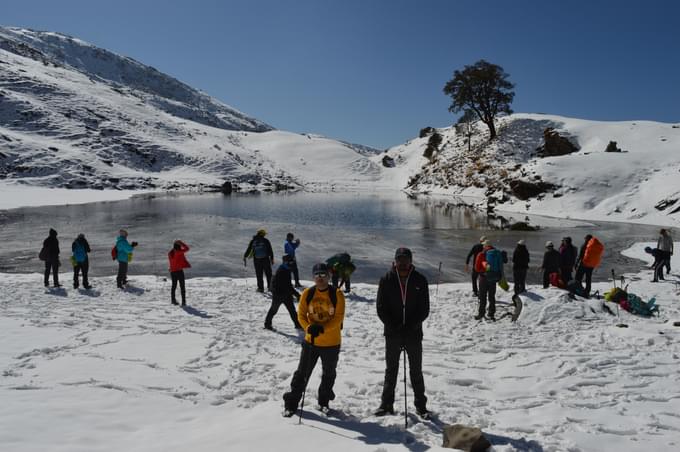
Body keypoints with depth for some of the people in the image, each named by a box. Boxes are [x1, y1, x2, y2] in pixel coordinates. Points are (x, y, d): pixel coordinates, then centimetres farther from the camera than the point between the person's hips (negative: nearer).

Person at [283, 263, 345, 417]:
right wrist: (309, 327, -24)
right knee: (302, 373, 6)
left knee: (328, 374, 17)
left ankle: (324, 401, 37)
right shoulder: (307, 293, -5)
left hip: (332, 343, 0)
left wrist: (322, 328, -28)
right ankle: (291, 403, 18)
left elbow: (339, 317, -15)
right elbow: (301, 314, -4)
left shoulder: (337, 294, -10)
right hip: (311, 341, 0)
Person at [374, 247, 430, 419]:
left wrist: (411, 326, -14)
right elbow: (380, 307, -2)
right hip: (392, 333, 0)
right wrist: (392, 325, -13)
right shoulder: (386, 280, -2)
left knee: (416, 371, 9)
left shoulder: (420, 280, -2)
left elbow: (424, 309, -1)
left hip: (414, 333, 0)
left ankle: (421, 405, 20)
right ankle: (386, 404, 20)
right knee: (391, 369, 10)